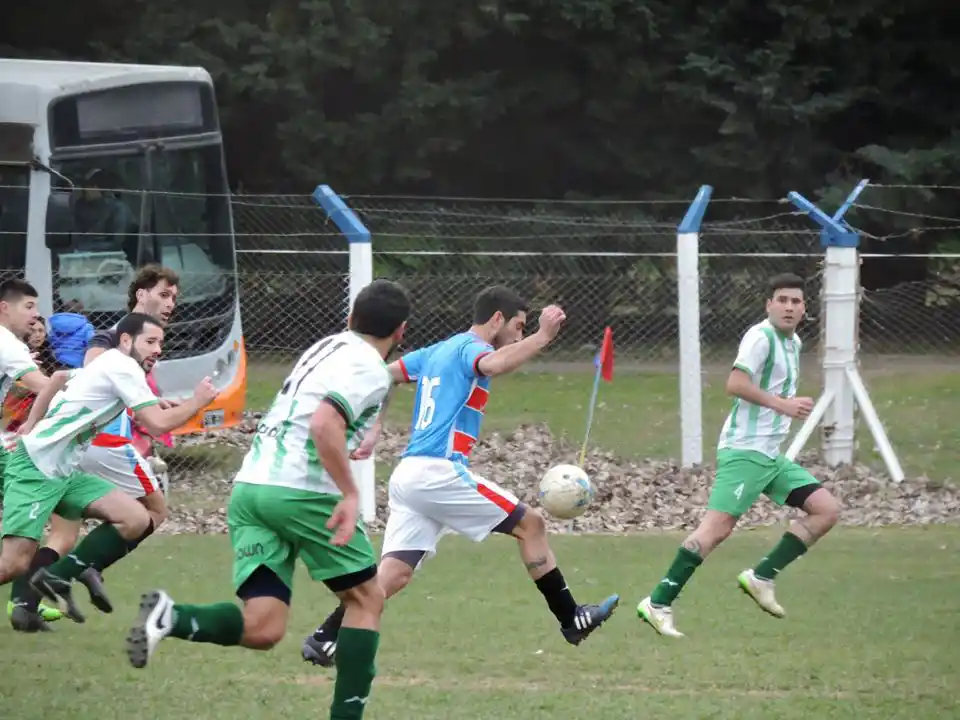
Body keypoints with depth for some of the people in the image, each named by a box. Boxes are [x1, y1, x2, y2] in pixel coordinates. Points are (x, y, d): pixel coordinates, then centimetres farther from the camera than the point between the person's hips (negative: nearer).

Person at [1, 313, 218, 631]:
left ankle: (56, 578, -2)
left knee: (137, 520, -5)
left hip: (65, 472, 10)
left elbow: (60, 377, 34)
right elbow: (158, 423, -18)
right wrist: (197, 402, -3)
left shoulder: (108, 365, 16)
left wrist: (32, 424, 34)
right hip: (35, 469, -10)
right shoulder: (123, 367, -12)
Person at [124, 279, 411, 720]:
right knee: (366, 599, 12)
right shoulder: (370, 371, -5)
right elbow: (325, 424, -22)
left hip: (249, 486, 7)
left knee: (262, 629, -2)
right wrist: (350, 494, -23)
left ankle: (173, 619, -26)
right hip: (301, 491, -7)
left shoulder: (329, 347, 22)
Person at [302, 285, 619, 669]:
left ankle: (324, 639, -11)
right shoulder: (470, 347, -4)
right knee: (531, 524, 1)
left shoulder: (435, 352, 23)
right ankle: (571, 620, 4)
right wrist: (542, 336, -28)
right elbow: (494, 365, -28)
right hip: (439, 471, -9)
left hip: (407, 475, 9)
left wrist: (372, 431, 25)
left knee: (394, 574, 1)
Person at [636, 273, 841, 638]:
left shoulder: (793, 342, 17)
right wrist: (782, 404, -22)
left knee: (827, 509, 3)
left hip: (771, 456, 9)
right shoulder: (761, 337, -11)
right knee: (717, 528, -17)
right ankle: (658, 604, -15)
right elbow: (735, 383, -23)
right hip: (744, 452, -9)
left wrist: (793, 408, 12)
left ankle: (761, 577, 5)